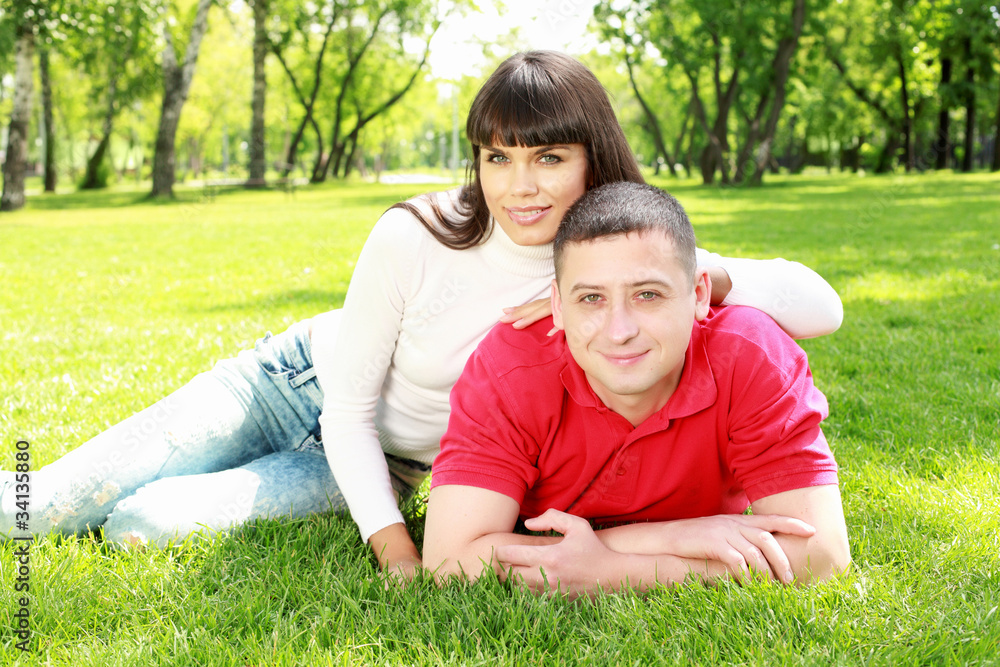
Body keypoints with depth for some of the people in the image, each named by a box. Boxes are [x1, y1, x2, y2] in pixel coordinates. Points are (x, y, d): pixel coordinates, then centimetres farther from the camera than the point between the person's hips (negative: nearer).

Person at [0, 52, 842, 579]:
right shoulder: (415, 238, -27)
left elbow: (821, 304, -28)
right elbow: (349, 406, -18)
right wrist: (394, 548, -29)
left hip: (387, 468, 1)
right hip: (300, 383, -1)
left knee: (141, 525, -15)